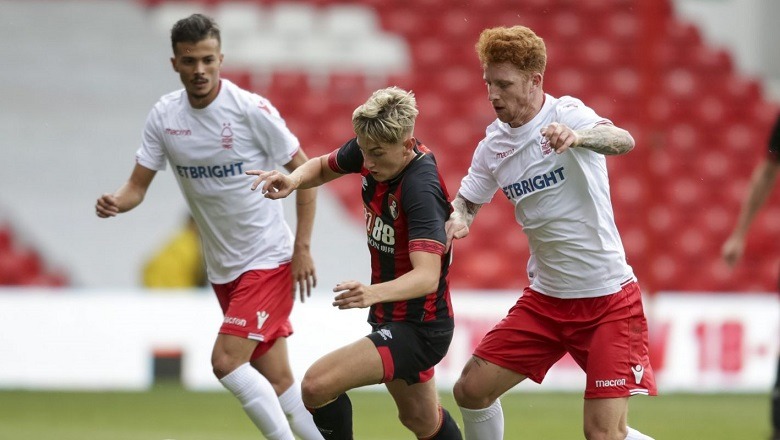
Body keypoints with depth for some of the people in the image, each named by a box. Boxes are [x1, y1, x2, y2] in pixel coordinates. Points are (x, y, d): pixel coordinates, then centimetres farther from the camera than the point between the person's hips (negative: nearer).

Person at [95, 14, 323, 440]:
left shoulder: (251, 109, -16)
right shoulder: (164, 115, -2)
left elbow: (304, 172, -8)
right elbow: (138, 184, 1)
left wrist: (302, 247, -11)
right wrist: (116, 202, -23)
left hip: (268, 258, -5)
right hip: (222, 268, 5)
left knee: (226, 360, -18)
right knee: (274, 380, 7)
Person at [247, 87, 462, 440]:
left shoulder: (422, 188, -29)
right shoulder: (370, 148, -7)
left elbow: (427, 276, -39)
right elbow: (323, 167, 14)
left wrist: (373, 293, -58)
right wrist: (293, 179, -10)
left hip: (418, 328, -9)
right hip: (390, 318, 9)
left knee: (317, 385, -22)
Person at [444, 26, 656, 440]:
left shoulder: (565, 114, -16)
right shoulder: (494, 144, 3)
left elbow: (623, 141, -35)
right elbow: (466, 200, 17)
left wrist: (576, 137, -58)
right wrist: (457, 219, -9)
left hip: (608, 300, -6)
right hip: (545, 299, 6)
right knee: (472, 390, 3)